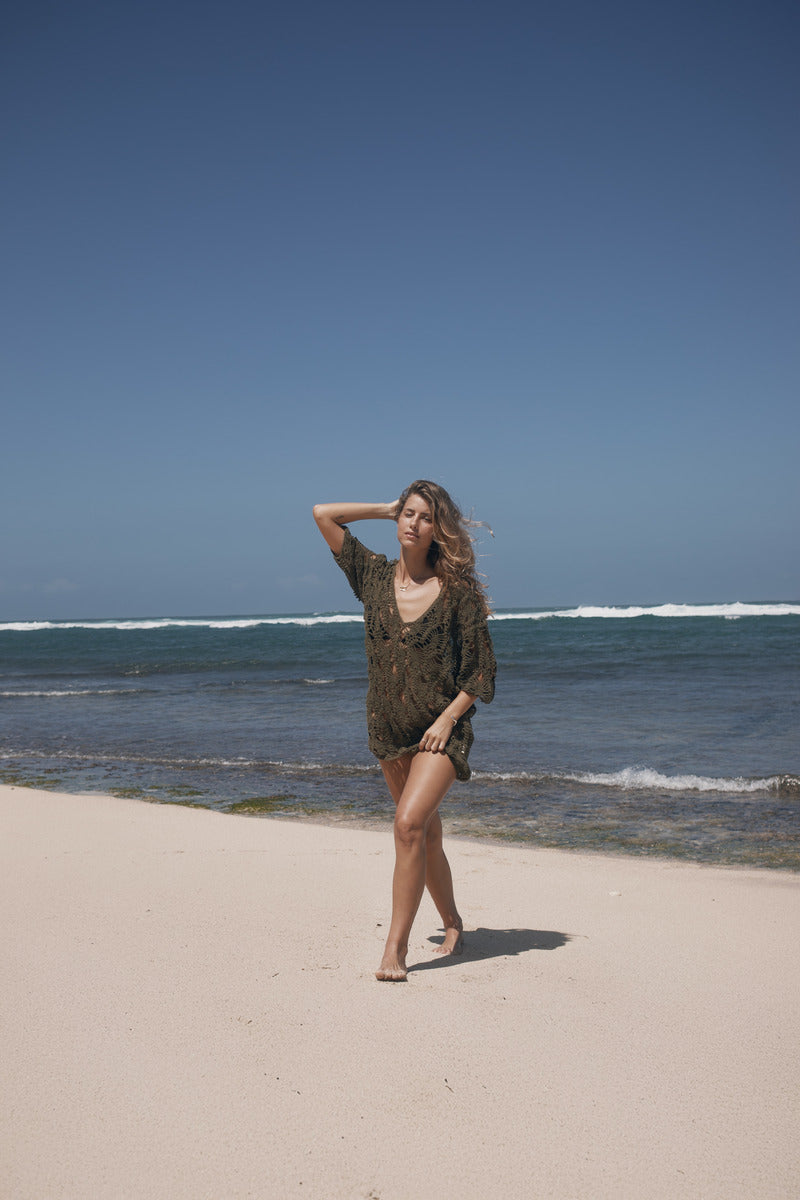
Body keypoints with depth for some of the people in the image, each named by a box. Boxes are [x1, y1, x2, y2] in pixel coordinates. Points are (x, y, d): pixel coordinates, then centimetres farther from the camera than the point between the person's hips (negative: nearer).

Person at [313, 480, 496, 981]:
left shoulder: (457, 590, -8)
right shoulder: (375, 574, 1)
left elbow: (482, 668, -5)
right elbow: (323, 514, 4)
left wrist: (448, 718, -14)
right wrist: (387, 508, 4)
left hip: (443, 729, -4)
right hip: (390, 729, 4)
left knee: (410, 822, -20)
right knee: (427, 833, 15)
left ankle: (396, 947, -15)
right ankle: (453, 925, 34)